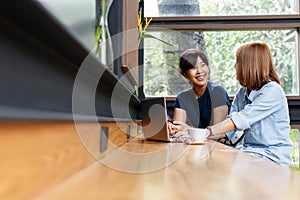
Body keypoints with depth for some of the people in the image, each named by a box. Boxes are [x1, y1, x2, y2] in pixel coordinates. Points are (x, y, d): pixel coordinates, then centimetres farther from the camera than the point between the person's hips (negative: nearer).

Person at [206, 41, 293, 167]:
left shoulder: (273, 91, -13)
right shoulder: (242, 93, 9)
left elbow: (243, 119, -24)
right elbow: (228, 130, 3)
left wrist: (208, 131, -27)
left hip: (273, 156, -6)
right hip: (249, 151, 6)